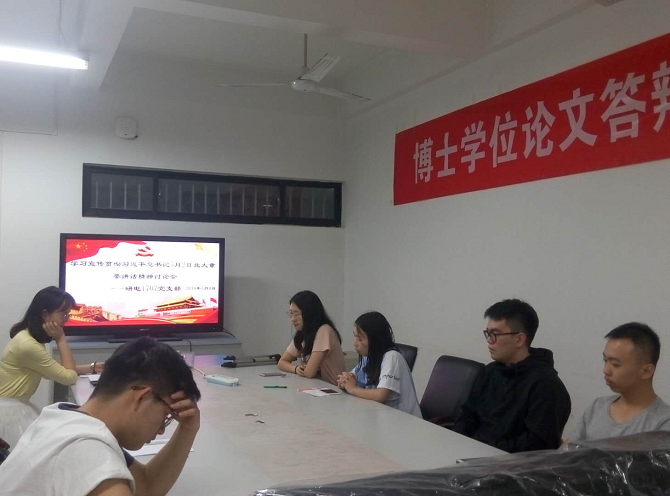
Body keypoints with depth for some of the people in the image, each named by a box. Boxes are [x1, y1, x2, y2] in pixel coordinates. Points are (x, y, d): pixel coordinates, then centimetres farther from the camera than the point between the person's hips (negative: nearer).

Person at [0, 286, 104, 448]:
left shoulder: (30, 335, 5)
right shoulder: (28, 344, -27)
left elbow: (57, 370, 11)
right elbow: (70, 377, -17)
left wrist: (92, 368, 4)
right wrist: (61, 338, -15)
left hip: (16, 406, 10)